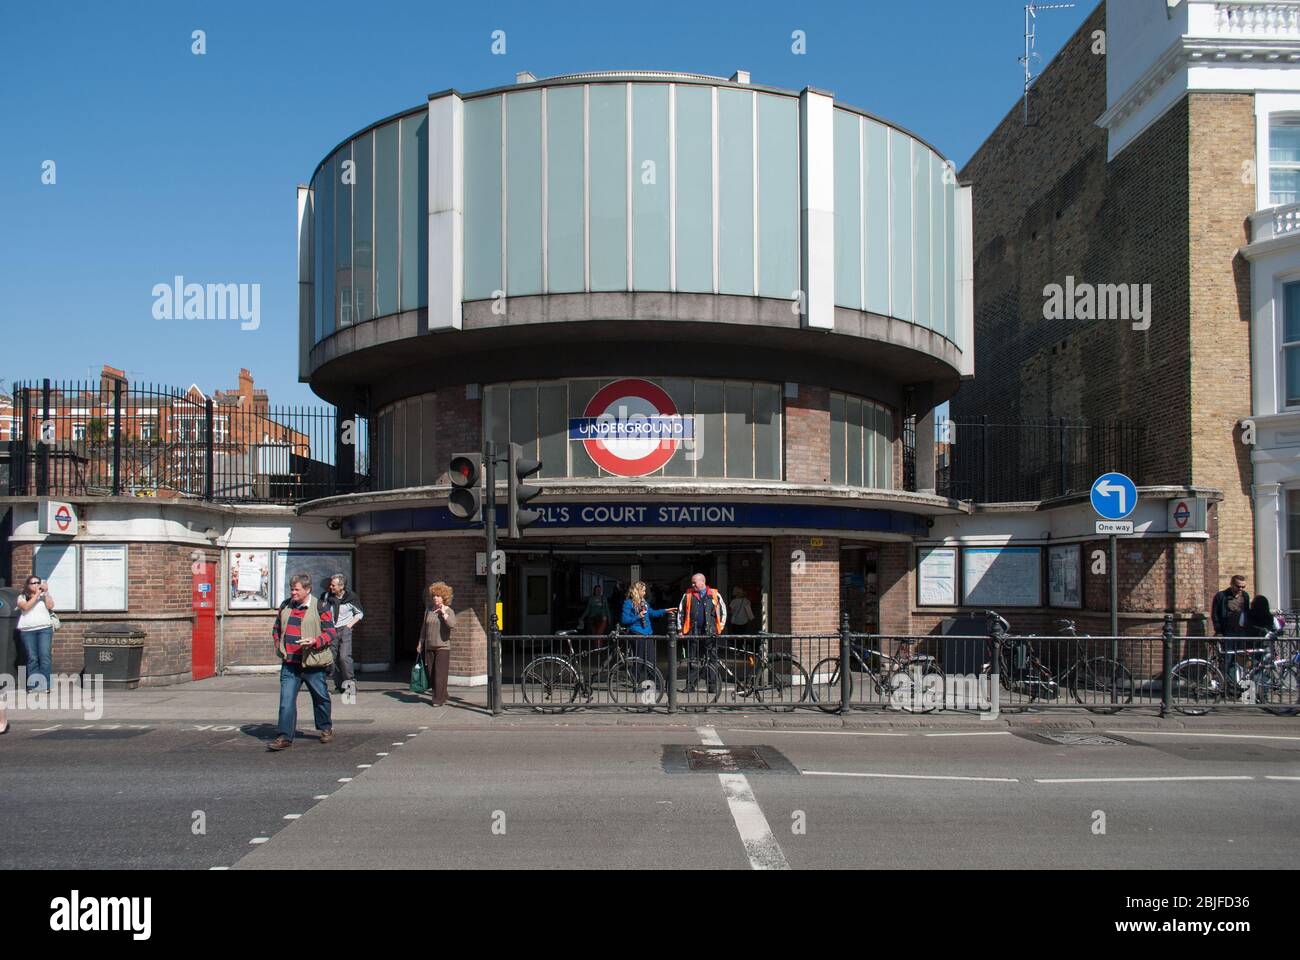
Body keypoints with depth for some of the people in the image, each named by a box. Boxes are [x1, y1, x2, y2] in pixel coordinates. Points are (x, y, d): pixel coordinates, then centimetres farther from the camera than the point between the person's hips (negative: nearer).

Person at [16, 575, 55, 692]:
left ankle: (45, 685, -12)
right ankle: (32, 685, -1)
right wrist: (36, 595, -7)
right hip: (27, 631, 0)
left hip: (44, 629, 0)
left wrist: (46, 592, -4)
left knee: (45, 657, -10)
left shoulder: (44, 595, 15)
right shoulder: (22, 597, 12)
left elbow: (50, 606, -2)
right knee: (32, 658, -2)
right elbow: (25, 607, -8)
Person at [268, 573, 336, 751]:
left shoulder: (320, 608, -7)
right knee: (286, 700, -5)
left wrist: (314, 642, -24)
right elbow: (276, 628, 24)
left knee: (320, 698, 12)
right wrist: (278, 646, 9)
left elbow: (330, 633, -8)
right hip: (289, 664, 3)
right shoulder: (285, 606, 9)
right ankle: (285, 737, -3)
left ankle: (326, 729, 32)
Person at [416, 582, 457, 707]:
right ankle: (443, 696, 21)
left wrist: (443, 612, -18)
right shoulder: (428, 611, 9)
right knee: (430, 673, 7)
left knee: (440, 673, -8)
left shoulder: (449, 611, -3)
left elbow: (452, 624, -23)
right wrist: (420, 644, 15)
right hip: (429, 646, 5)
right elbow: (424, 628, 16)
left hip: (443, 646, -5)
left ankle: (439, 699, -3)